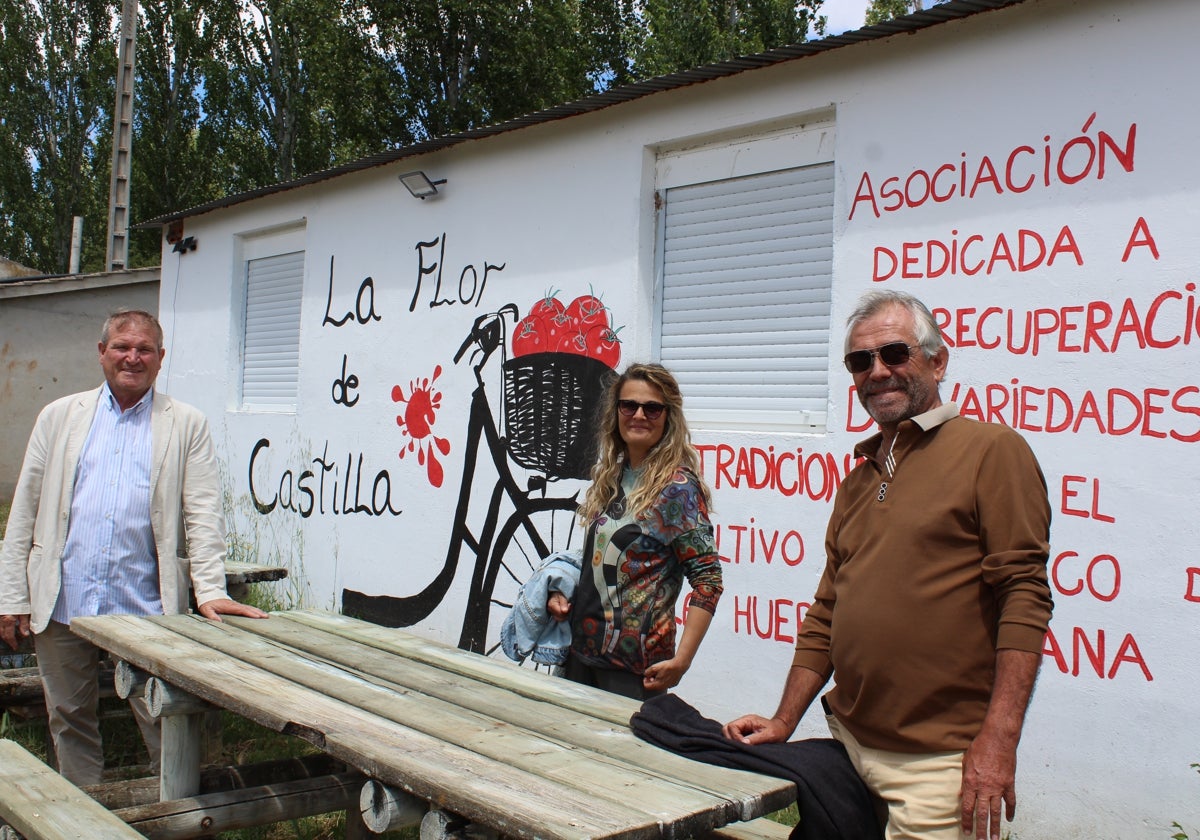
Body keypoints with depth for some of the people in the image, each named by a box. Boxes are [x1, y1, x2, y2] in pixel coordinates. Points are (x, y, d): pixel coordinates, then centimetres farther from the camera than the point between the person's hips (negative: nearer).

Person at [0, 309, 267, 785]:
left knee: (165, 725, -1)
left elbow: (203, 513, -2)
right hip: (62, 603, 3)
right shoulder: (60, 417, 11)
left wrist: (211, 591, -13)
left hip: (146, 606, -2)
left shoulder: (187, 426, 5)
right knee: (69, 721, 13)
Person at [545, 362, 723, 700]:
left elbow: (708, 580, -15)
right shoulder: (610, 476, 8)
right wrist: (560, 593, 2)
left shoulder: (677, 488, -12)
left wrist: (681, 661, -21)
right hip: (580, 649, 7)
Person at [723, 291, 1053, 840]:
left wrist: (998, 738, -20)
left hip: (938, 761, -6)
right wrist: (784, 724, 12)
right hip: (849, 745, 7)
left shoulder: (993, 451, -6)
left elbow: (1023, 597, -13)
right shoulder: (859, 479, 17)